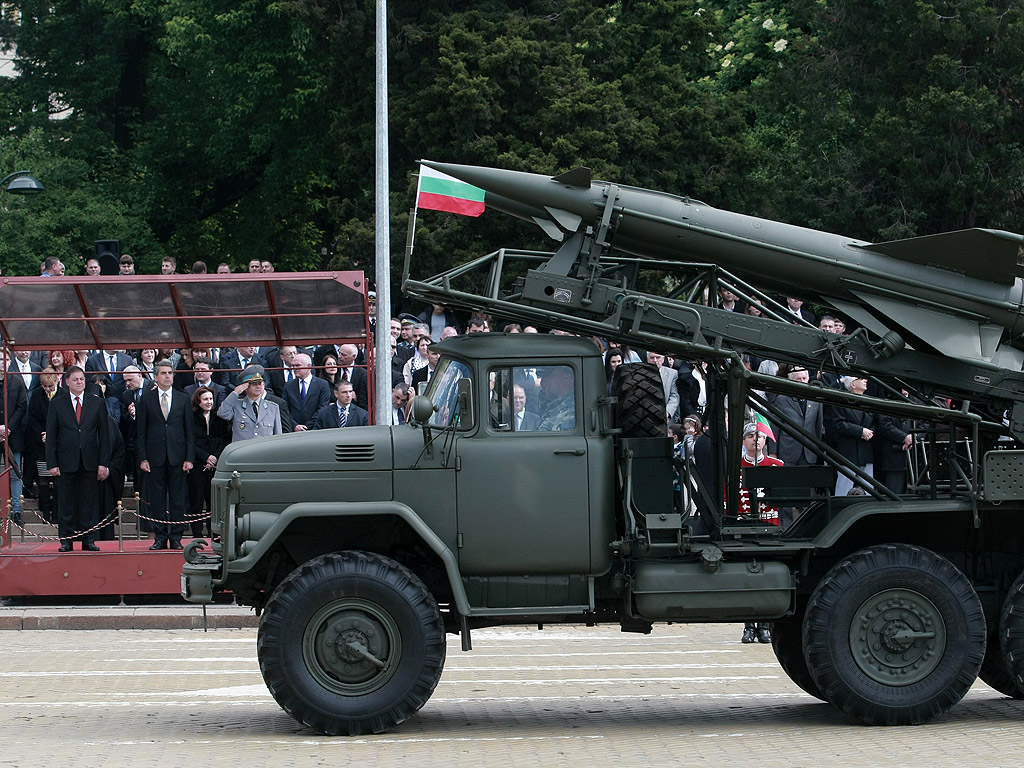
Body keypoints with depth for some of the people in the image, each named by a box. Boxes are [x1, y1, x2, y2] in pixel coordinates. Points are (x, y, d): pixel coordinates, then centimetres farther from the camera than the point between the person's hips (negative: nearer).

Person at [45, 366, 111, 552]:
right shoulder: (57, 404, 5)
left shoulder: (97, 404, 8)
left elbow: (103, 434, 7)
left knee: (88, 502, 3)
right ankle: (65, 540, 8)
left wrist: (104, 463, -1)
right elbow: (51, 435, 3)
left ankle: (89, 539, 10)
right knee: (66, 502, 2)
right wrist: (52, 463, -5)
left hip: (90, 462, 1)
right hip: (66, 461, -1)